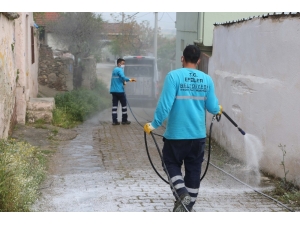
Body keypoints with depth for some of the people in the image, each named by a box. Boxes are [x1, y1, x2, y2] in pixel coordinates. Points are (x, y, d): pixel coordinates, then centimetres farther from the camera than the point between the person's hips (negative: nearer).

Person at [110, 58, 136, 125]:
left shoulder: (114, 70, 19)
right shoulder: (119, 70, -10)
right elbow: (123, 77, -28)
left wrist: (123, 82, 8)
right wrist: (129, 79, -20)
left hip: (113, 90, 8)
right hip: (119, 90, -8)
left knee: (115, 105, 3)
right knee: (124, 104, 3)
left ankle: (114, 121, -2)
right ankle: (124, 120, 7)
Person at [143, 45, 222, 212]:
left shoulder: (174, 76, -11)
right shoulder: (207, 79, 0)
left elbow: (165, 104, -16)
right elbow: (212, 107, 2)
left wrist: (154, 124, -7)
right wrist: (219, 109, 25)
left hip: (176, 134, -3)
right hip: (198, 135, 3)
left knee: (172, 163, 15)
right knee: (194, 170, 13)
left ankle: (182, 193, -8)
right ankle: (188, 207, 21)